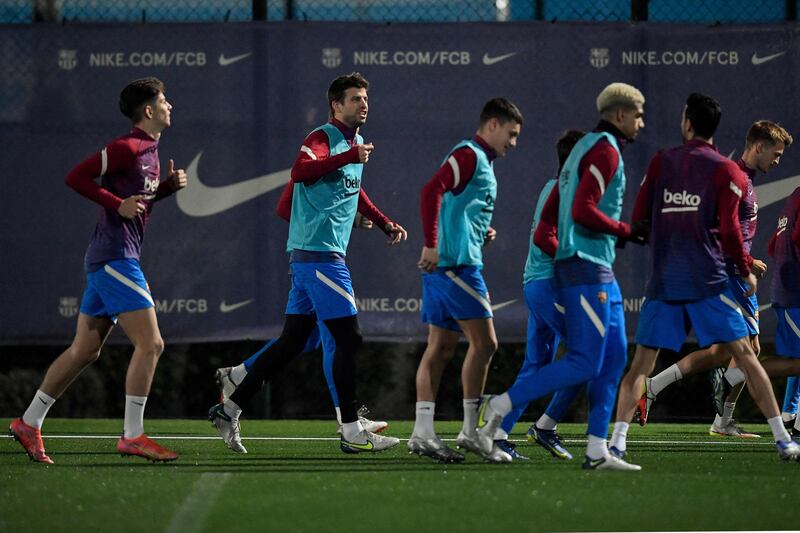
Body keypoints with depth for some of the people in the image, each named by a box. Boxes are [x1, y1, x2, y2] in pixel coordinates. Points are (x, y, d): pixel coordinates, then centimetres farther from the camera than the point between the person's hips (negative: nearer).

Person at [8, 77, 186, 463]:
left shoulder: (150, 150, 16)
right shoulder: (127, 148, -13)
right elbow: (76, 177, -15)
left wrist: (168, 186, 10)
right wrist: (118, 204, -19)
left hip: (109, 261, 10)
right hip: (114, 256, -10)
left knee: (85, 350, 12)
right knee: (150, 343, -11)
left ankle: (29, 423, 17)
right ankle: (132, 436, -9)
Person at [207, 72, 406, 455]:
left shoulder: (352, 144, 20)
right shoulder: (322, 138, -10)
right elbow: (301, 170, -32)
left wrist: (385, 223, 33)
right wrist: (350, 156, -39)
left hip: (308, 258, 10)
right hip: (319, 254, -10)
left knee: (292, 341, 9)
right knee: (349, 339, -9)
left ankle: (230, 409, 12)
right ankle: (352, 432, -6)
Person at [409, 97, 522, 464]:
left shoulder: (480, 161, 22)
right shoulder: (468, 155, -9)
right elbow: (431, 191, -23)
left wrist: (482, 234, 12)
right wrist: (431, 245, -26)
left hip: (443, 267, 10)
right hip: (456, 263, -10)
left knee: (440, 348, 7)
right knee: (483, 342, -8)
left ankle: (422, 433, 5)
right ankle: (470, 431, -6)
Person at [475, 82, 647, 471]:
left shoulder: (586, 148, 21)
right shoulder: (605, 150, -10)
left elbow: (551, 211, 23)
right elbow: (583, 211, -21)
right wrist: (626, 231, -10)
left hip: (598, 271, 11)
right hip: (587, 268, -11)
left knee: (613, 358, 7)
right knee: (584, 363, -12)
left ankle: (597, 451, 5)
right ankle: (499, 406, -10)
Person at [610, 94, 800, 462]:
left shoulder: (661, 162, 7)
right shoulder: (726, 171, -1)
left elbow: (639, 217, 9)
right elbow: (729, 229, -9)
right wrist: (747, 271, 5)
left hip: (662, 280, 2)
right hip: (708, 281, -2)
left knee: (641, 363, 5)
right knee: (743, 355, 1)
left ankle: (618, 441, -8)